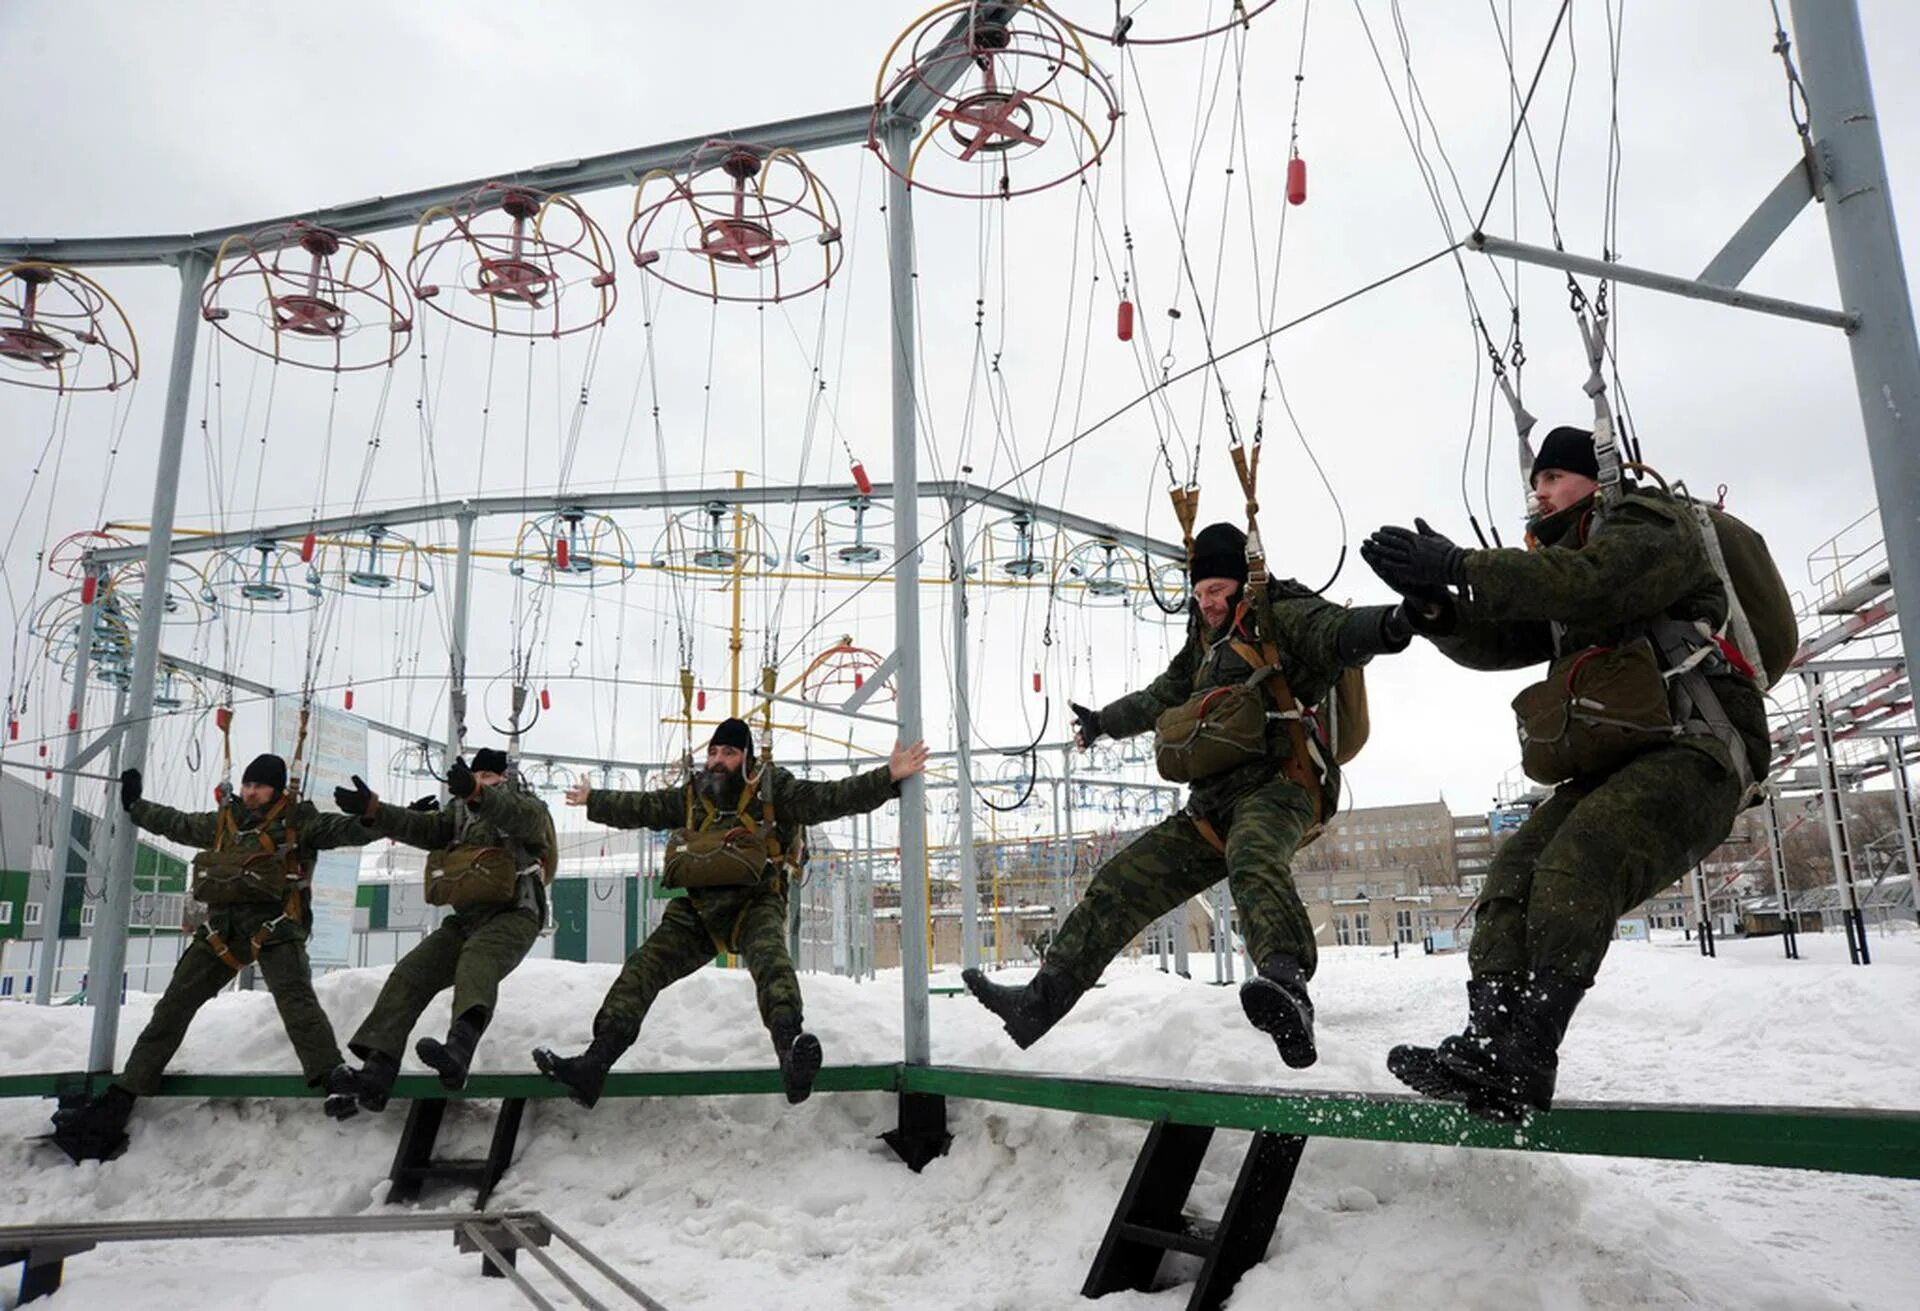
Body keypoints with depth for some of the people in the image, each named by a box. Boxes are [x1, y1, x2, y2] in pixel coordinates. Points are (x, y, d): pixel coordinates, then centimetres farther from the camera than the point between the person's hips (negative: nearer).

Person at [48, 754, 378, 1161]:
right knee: (174, 1004, 7)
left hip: (275, 925, -7)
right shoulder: (223, 821, 20)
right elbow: (177, 823, 36)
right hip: (224, 927, 7)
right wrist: (135, 805, 45)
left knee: (294, 997, -27)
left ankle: (331, 1079, -36)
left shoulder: (297, 819, 2)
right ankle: (125, 1094, 16)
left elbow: (343, 830, -10)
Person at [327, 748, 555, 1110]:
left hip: (514, 915, -7)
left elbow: (518, 815, -24)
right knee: (410, 973, -10)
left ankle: (458, 1051, -59)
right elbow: (425, 828, 4)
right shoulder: (460, 812, 21)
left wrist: (478, 793, -45)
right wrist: (373, 810, -12)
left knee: (476, 962, -35)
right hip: (467, 918, 7)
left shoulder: (528, 807, 1)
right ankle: (378, 1070, -18)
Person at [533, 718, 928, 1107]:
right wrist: (592, 800, 40)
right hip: (698, 911, 6)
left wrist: (888, 777, -21)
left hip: (755, 904, -6)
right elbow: (640, 808, 30)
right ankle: (594, 1063, -4)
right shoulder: (692, 796, 15)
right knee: (641, 969, -5)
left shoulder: (773, 789, 0)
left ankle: (791, 1049, -59)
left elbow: (829, 798, -10)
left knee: (769, 959, -35)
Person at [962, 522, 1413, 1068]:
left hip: (1282, 783, -8)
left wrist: (1388, 624, -44)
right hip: (1214, 808, 9)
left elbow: (1340, 631, -21)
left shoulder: (1282, 616, 0)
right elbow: (1161, 698, 42)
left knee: (1252, 857, -42)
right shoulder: (1207, 643, 25)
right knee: (1119, 884, 5)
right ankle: (1041, 1002, 8)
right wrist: (1103, 722, 55)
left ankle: (1288, 988, -64)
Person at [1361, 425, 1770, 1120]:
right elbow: (1494, 643, 14)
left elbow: (1590, 581, -21)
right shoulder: (1559, 575, 26)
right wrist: (1433, 603, -6)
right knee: (1512, 879, -14)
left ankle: (1517, 1062, -38)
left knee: (1578, 867, -31)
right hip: (1613, 767, 8)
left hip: (1695, 753, -8)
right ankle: (1488, 1043, -24)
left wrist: (1460, 566, -24)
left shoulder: (1652, 526, 1)